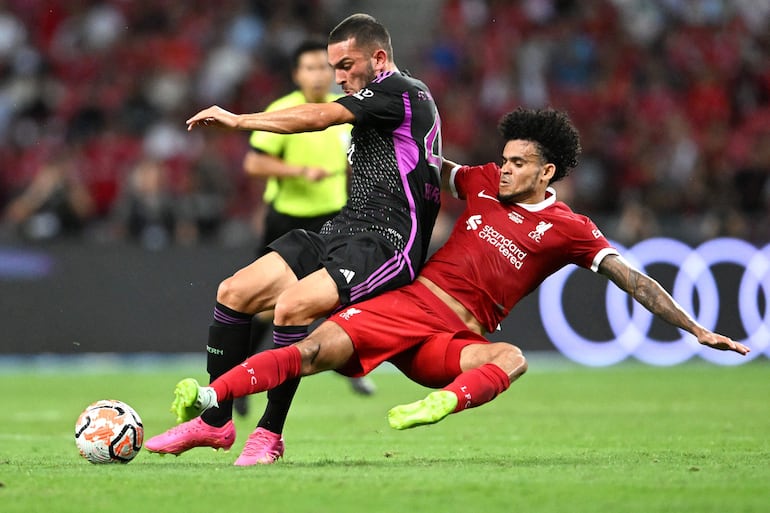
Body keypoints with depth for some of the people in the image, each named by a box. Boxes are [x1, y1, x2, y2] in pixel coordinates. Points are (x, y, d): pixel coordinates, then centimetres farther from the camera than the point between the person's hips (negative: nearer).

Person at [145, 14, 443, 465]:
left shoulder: (400, 90, -9)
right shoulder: (375, 105, 20)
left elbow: (319, 118, -16)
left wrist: (238, 120, -9)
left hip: (386, 244, -10)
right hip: (343, 232, 10)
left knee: (292, 306, -31)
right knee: (233, 292, 1)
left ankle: (270, 433, -18)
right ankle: (215, 422, 10)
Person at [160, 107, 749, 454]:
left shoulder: (568, 229, 1)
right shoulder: (485, 182, 10)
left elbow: (633, 279, 0)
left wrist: (699, 331, -3)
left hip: (455, 340, -2)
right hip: (407, 301, 2)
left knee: (513, 358, -37)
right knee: (319, 348, -21)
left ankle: (440, 404, -65)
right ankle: (210, 398, -29)